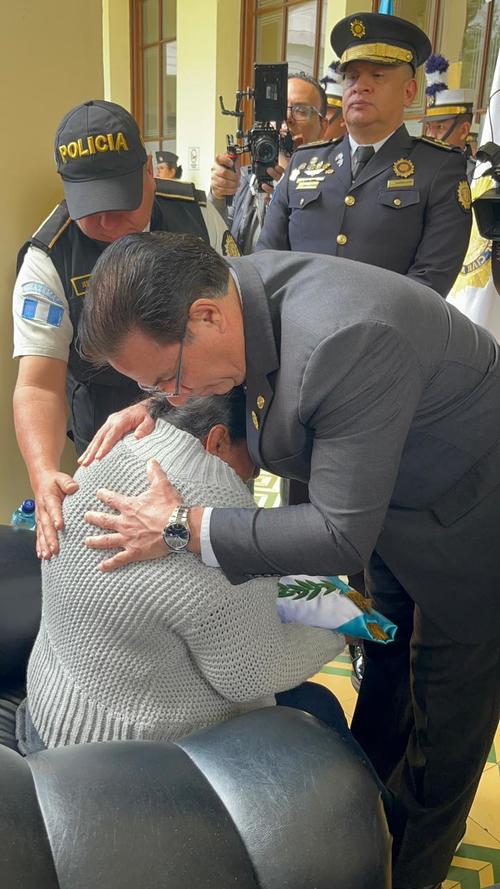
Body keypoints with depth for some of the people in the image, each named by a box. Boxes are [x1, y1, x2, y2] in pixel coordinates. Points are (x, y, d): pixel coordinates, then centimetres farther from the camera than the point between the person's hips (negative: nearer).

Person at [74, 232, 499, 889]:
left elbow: (343, 535, -36)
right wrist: (158, 409, -14)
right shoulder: (236, 282, -15)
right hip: (395, 502, 8)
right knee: (385, 663, 27)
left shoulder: (347, 344, -42)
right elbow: (233, 381, 6)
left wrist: (186, 528, -32)